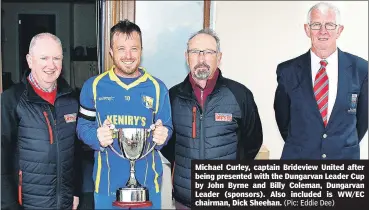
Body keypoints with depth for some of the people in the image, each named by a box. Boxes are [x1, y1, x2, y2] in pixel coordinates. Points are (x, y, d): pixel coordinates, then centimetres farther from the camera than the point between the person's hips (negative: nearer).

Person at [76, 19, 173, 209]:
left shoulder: (157, 87, 0)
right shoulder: (93, 86, -1)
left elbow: (167, 128, 6)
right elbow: (83, 126, 2)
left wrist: (162, 136, -17)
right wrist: (97, 137, -20)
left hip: (147, 182, 1)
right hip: (107, 183, 0)